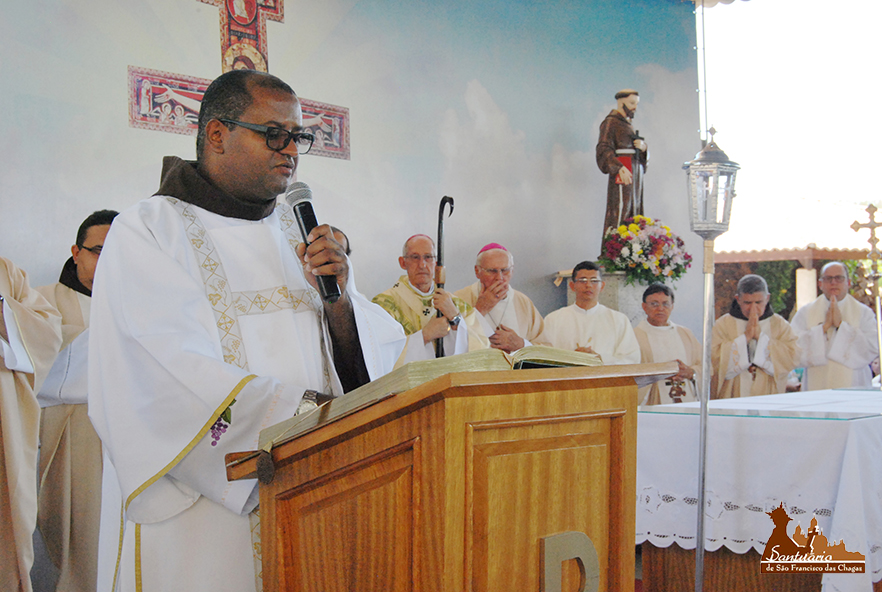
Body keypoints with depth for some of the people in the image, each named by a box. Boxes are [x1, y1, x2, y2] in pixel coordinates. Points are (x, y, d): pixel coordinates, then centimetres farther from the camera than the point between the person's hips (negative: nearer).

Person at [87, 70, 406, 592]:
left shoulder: (300, 232, 14)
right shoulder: (147, 231, -4)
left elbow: (374, 356, 8)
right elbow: (178, 381, -18)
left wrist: (339, 299, -10)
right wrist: (308, 411, -22)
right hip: (200, 510, -5)